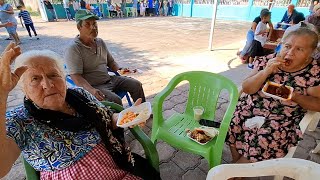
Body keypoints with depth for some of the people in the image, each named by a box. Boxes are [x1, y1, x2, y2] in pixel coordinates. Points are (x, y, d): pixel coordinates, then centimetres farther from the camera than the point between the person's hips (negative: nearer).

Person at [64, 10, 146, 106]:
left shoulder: (100, 42, 9)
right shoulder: (73, 49, -14)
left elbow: (110, 61, 19)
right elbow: (76, 77, -21)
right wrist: (92, 90, -37)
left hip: (109, 79, 7)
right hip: (92, 86, -7)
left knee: (136, 85, -1)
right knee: (115, 100, -31)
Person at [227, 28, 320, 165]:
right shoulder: (268, 61, -2)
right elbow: (246, 89, -5)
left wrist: (295, 97, -20)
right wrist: (266, 71, -20)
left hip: (283, 121, -1)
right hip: (250, 109, 2)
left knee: (263, 140, -24)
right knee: (234, 126, -20)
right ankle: (237, 164, 8)